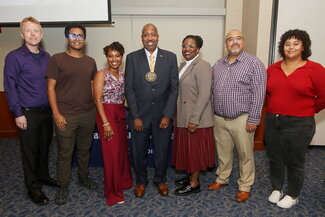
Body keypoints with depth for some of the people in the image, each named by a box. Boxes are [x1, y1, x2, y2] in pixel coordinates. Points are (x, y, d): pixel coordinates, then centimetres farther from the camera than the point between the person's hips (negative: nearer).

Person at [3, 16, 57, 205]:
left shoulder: (47, 57, 7)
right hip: (28, 113, -4)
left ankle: (43, 176, 37)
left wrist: (54, 108, 9)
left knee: (45, 146, 16)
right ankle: (33, 187, 22)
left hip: (47, 111, 5)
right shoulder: (14, 57, -7)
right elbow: (10, 87, -8)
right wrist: (18, 114, -11)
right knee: (30, 150, 7)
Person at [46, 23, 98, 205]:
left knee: (84, 149, 16)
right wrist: (56, 113, -11)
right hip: (66, 115, -3)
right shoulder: (57, 59, -3)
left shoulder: (90, 61, 9)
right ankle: (63, 187, 23)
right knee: (65, 153, 6)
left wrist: (96, 108, 7)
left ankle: (84, 177, 36)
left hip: (88, 114, 4)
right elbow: (51, 87, -5)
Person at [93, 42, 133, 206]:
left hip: (120, 115, 6)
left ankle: (123, 181, 35)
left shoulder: (122, 75, 11)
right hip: (106, 114, -6)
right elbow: (98, 99, -12)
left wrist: (122, 113, 5)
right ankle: (113, 192, 14)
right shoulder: (101, 74, -7)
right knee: (112, 152, -1)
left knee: (122, 149, 13)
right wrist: (106, 123, -17)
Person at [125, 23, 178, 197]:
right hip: (139, 114, 0)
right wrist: (135, 116, -8)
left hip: (163, 114, 1)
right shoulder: (132, 58, -1)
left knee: (162, 150, 12)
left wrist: (167, 115, -8)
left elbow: (174, 87, -2)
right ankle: (141, 181, 36)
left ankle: (160, 180, 37)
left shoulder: (170, 57, 0)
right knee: (138, 151, 12)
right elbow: (129, 88, -3)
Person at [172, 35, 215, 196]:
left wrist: (194, 120, -23)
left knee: (195, 149, 4)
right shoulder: (183, 65, 12)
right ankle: (191, 175, 35)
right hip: (183, 116, 8)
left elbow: (204, 95, -21)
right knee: (187, 147, 18)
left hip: (196, 118, -8)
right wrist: (177, 114, 13)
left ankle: (194, 184, 20)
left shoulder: (202, 66, -15)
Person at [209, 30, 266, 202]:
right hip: (219, 118, 5)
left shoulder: (254, 63, -8)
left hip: (242, 119, -4)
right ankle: (222, 178, 37)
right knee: (223, 151, 17)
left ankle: (245, 186, 26)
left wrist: (253, 119, -14)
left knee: (245, 154, 8)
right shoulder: (218, 64, 10)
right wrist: (212, 113, 10)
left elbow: (258, 94, -11)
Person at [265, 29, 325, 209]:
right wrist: (276, 107, 9)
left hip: (299, 125, -4)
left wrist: (306, 111, 2)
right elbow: (265, 92, 17)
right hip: (272, 121, 4)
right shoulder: (272, 69, 5)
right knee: (274, 158, 16)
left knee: (294, 162, 10)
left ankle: (293, 196, 32)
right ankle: (277, 189, 38)